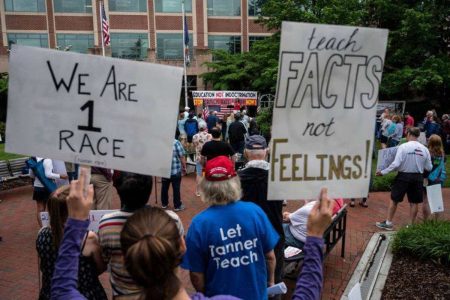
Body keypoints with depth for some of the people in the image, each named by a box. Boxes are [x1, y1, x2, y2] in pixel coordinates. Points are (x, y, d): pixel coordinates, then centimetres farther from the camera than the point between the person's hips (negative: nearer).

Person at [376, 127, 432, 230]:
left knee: (394, 200, 9)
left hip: (404, 176, -3)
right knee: (414, 202, 12)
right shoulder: (424, 149, -1)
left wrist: (383, 172, -11)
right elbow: (429, 167, 2)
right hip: (418, 177, 3)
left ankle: (388, 223, 16)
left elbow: (396, 164, -19)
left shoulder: (403, 146, -13)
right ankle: (412, 225, 22)